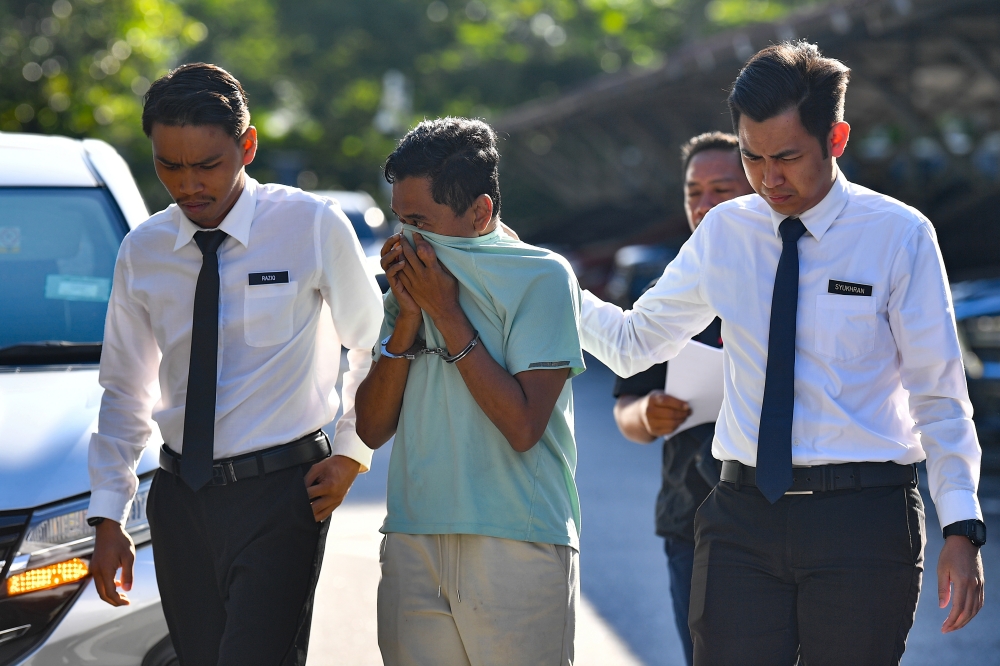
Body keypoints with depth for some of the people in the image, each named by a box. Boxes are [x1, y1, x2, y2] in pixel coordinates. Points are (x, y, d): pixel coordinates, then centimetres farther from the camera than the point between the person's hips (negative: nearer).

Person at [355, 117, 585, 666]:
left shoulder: (542, 278, -4)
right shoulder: (412, 282, 14)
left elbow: (522, 427, -14)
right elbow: (372, 428, 9)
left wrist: (445, 312, -10)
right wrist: (407, 316, -2)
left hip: (518, 547, -5)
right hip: (412, 547, 5)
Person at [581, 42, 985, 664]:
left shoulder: (901, 235, -2)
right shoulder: (724, 234, 8)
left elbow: (941, 394, -1)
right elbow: (633, 342, 18)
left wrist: (962, 529, -10)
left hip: (862, 520, -3)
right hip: (744, 519, 3)